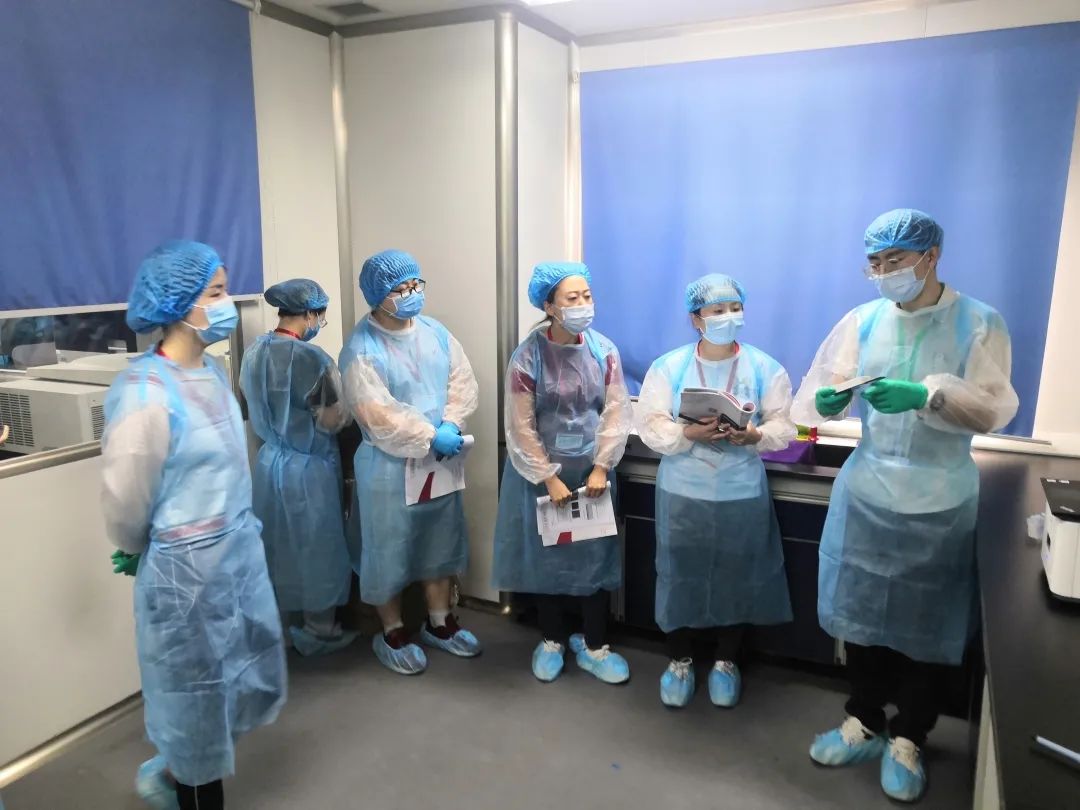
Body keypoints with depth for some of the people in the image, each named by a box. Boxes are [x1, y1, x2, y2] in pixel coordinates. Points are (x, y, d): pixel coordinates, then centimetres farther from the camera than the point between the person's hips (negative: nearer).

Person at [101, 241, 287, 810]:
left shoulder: (212, 373, 1)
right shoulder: (144, 392, -24)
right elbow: (126, 504, -15)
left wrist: (237, 535, 15)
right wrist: (136, 556, 3)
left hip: (241, 553, 8)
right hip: (187, 569, -8)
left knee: (245, 678, 22)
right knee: (198, 692, 14)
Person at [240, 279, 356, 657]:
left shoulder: (253, 352, 1)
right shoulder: (311, 358, -23)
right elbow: (333, 421, -19)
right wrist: (343, 401, 0)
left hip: (269, 461, 7)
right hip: (307, 469, -7)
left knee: (282, 545, 20)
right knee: (315, 548, 8)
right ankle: (319, 632, 22)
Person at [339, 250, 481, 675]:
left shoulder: (435, 331, 3)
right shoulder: (362, 348, -17)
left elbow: (463, 382, 1)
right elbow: (378, 416, -22)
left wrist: (452, 425, -15)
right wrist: (430, 437, -20)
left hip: (441, 460, 6)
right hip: (389, 465, -6)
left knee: (441, 542, 17)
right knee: (390, 549, 7)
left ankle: (440, 623, 35)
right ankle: (392, 634, 27)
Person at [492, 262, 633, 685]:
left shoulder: (604, 350, -5)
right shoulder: (528, 355, -14)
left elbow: (616, 412, -3)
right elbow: (521, 427, -13)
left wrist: (600, 467, -10)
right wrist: (550, 478, -14)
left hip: (592, 468, 3)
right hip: (541, 471, -2)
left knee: (596, 555, 8)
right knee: (547, 554, 11)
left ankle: (593, 645, 25)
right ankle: (551, 640, 31)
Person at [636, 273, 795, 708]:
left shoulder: (765, 368, -1)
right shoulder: (668, 367, -4)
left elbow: (784, 426, -3)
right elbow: (650, 426, -8)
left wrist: (754, 435, -23)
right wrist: (689, 433, -25)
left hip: (743, 494, 1)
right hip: (682, 493, -1)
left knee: (737, 577, 10)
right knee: (681, 575, 8)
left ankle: (725, 661, 32)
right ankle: (679, 660, 29)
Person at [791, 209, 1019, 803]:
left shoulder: (979, 323, -8)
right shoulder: (863, 320, 0)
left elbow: (994, 409, -15)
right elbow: (825, 388, -3)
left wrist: (924, 395, -31)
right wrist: (828, 400, -27)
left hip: (938, 500, -2)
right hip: (866, 489, 3)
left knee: (925, 623, 10)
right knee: (860, 610, 12)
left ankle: (907, 739, 29)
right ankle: (864, 722, 32)